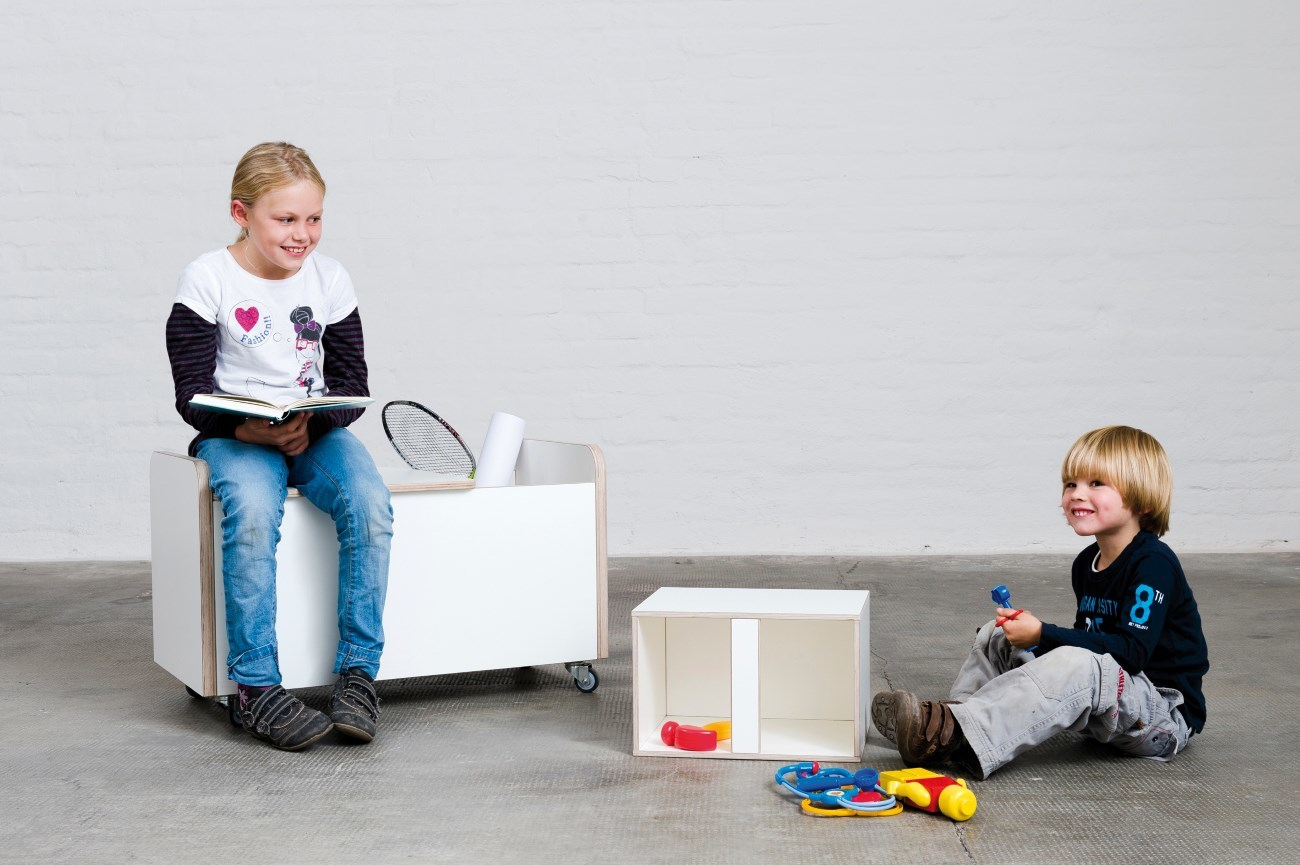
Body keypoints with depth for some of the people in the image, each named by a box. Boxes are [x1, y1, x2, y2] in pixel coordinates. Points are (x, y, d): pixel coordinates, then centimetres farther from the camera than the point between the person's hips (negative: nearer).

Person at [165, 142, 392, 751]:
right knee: (252, 510, -36)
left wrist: (311, 425, -15)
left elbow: (353, 384, 6)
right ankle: (257, 686, -28)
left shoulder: (329, 279, 6)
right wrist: (256, 430, -25)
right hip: (235, 434, -3)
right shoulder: (207, 279, -3)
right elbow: (194, 393, -7)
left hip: (316, 430, 3)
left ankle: (358, 671, -20)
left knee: (369, 505, -28)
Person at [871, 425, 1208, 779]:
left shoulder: (1154, 563, -16)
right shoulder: (1087, 564, 11)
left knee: (1080, 666, -39)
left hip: (1167, 713, -9)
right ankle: (949, 720, -19)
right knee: (998, 636, 4)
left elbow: (1132, 651, -25)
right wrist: (1035, 635, -4)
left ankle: (954, 735, -48)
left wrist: (1043, 635, -25)